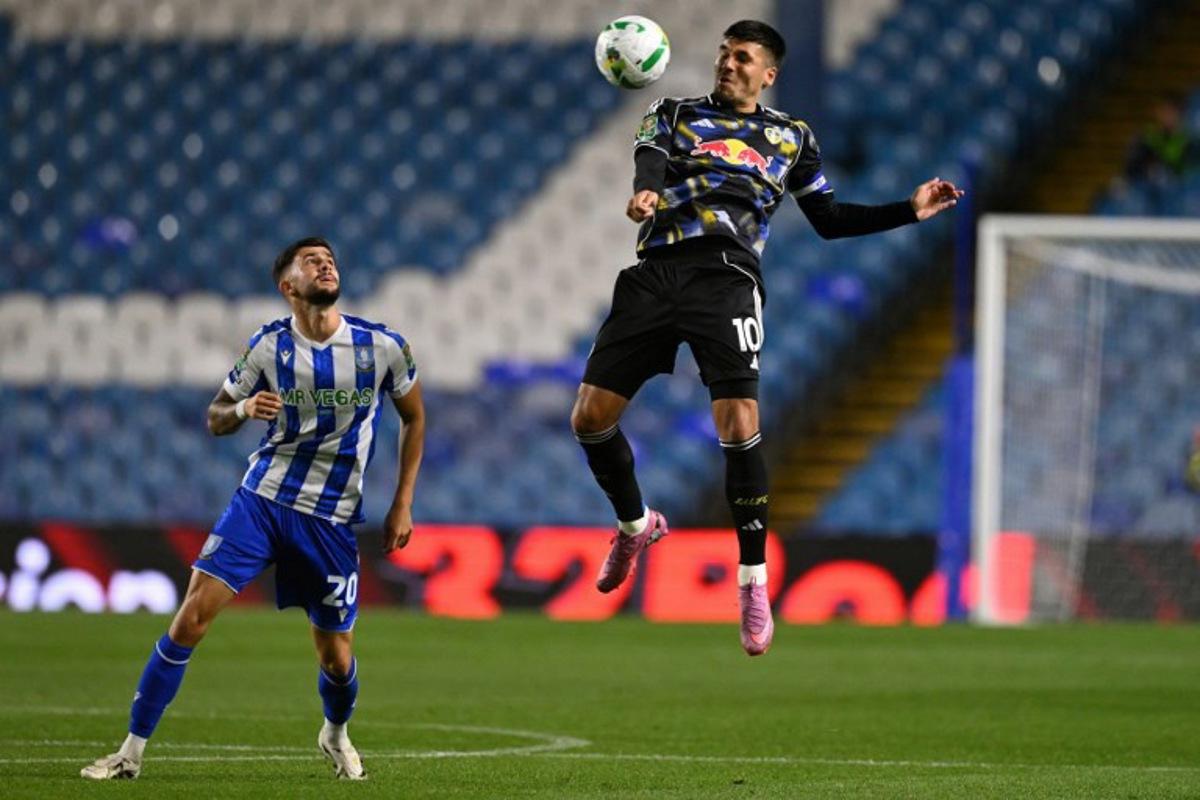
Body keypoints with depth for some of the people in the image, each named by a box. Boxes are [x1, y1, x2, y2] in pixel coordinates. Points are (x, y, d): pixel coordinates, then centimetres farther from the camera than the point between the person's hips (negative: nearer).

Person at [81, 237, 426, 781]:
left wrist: (402, 505, 7)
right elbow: (215, 418, 8)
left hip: (331, 520, 0)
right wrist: (243, 409, -17)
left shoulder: (382, 347, -5)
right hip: (262, 498, 0)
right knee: (192, 616, -14)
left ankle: (336, 735, 38)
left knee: (336, 656, 3)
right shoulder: (268, 347, -4)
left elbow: (414, 417, 11)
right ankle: (132, 751, -6)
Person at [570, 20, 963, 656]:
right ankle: (634, 525, 27)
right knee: (589, 418, -2)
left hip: (725, 276, -2)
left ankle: (753, 583, -6)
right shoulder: (675, 114, 18)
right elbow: (649, 160, -3)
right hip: (656, 271, 2)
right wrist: (644, 193, -28)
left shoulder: (791, 137, 21)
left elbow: (829, 220, 26)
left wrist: (909, 210, 16)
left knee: (739, 426, -18)